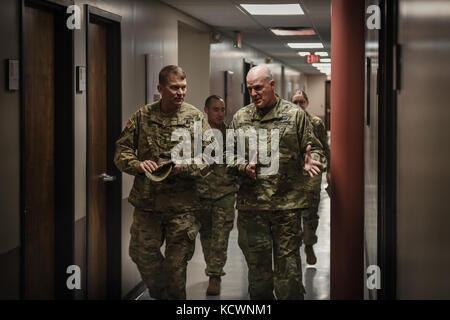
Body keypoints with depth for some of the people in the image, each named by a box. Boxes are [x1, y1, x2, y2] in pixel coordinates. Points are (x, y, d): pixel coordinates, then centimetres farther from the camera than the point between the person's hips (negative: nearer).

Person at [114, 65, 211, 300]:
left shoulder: (195, 117, 1)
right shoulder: (142, 117, 4)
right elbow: (121, 150, 6)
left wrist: (183, 167, -18)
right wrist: (137, 164, -14)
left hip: (181, 205, -1)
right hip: (146, 202, 2)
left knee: (176, 263, 4)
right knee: (142, 254, 6)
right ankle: (160, 294, 29)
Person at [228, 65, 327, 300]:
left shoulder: (294, 115, 3)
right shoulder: (240, 118, 10)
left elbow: (313, 149, 5)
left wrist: (310, 162, -17)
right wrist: (243, 167, -7)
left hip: (286, 204, -3)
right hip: (250, 205, 3)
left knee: (288, 267, -1)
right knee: (256, 264, 11)